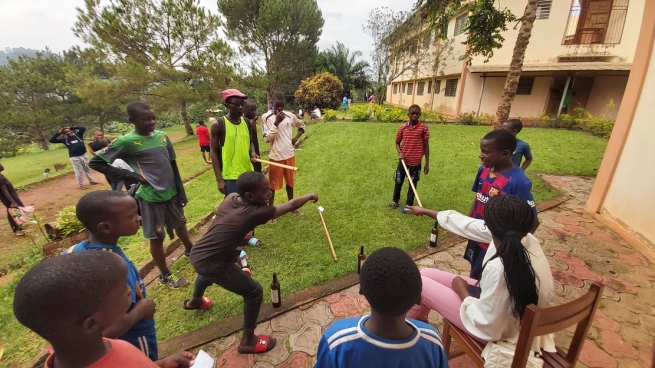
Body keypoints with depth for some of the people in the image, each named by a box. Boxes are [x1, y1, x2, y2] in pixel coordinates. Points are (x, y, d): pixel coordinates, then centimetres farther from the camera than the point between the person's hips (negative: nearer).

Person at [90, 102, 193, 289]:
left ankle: (190, 250, 50)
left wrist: (181, 192, 7)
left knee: (180, 224, 23)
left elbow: (173, 166, 7)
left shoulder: (162, 136, 2)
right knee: (157, 237, 8)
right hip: (150, 197, -5)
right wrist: (130, 176, -13)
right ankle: (165, 275, 25)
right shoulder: (126, 142, -13)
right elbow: (96, 162, -7)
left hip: (171, 192, 5)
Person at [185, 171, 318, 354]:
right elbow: (290, 206, -17)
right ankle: (248, 341, 21)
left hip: (197, 254, 9)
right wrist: (309, 196, 0)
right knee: (254, 292, 4)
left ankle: (194, 301, 74)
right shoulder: (254, 213, -25)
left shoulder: (231, 197, -6)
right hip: (212, 263, -9)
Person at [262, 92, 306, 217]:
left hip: (289, 155, 4)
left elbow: (302, 125, 19)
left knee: (290, 181, 17)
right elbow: (266, 139, -15)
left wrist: (296, 138, 5)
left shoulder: (290, 116, 0)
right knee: (272, 184, 7)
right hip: (275, 156, -4)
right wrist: (276, 123, -23)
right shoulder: (266, 117, -10)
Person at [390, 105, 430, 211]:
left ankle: (409, 205, 27)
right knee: (398, 182, 15)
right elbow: (397, 142, 9)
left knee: (413, 184, 11)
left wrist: (427, 163, -3)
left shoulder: (423, 127, -8)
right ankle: (395, 200, 37)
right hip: (403, 160, 2)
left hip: (416, 161, -2)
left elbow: (426, 146, -3)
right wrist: (399, 153, -12)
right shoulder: (403, 127, -3)